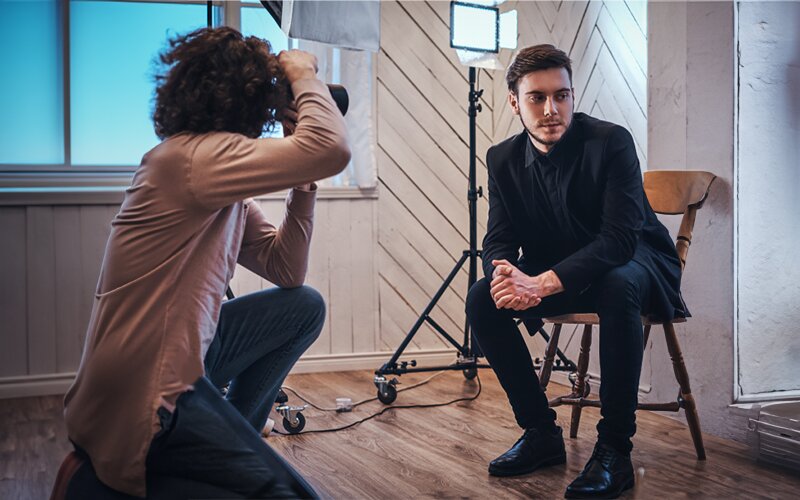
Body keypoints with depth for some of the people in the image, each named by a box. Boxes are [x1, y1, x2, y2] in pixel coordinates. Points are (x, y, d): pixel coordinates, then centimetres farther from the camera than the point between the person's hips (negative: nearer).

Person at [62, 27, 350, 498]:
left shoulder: (229, 192, 10)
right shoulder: (189, 156, -21)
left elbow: (286, 272, 11)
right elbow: (331, 150, -32)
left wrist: (302, 185, 2)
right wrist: (303, 73, -14)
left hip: (183, 356, 10)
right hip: (141, 401, -10)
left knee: (305, 307, 18)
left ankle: (231, 439, 21)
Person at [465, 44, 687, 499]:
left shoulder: (612, 142, -20)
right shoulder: (503, 159, -4)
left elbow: (620, 237, -28)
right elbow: (499, 240, -5)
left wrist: (544, 283, -40)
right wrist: (505, 276, -32)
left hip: (634, 264, -5)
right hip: (552, 277, 5)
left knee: (618, 287, -39)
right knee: (482, 299, -17)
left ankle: (615, 449, -27)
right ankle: (541, 433, -5)